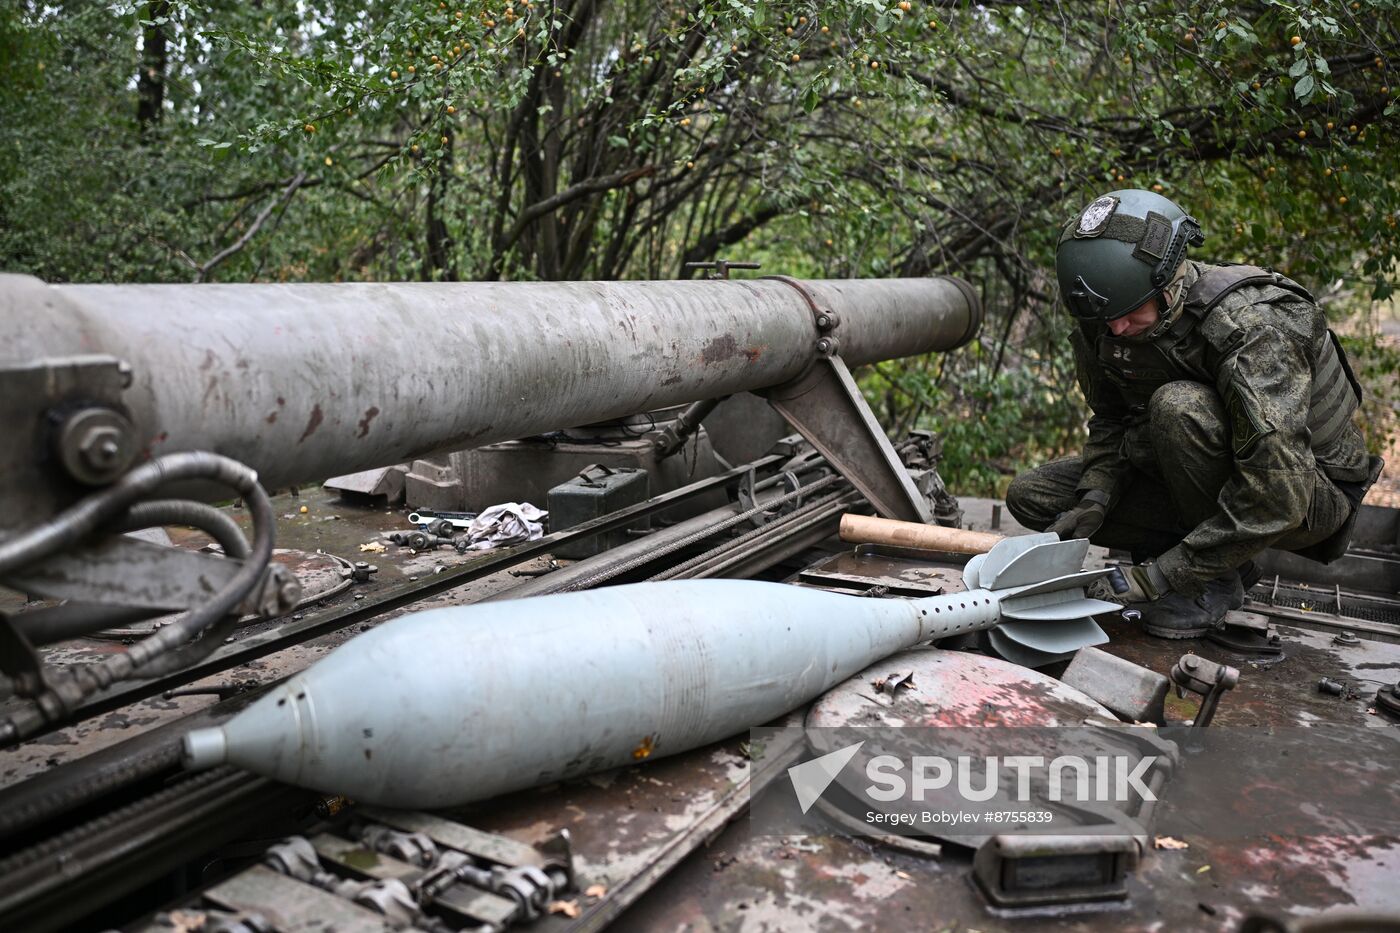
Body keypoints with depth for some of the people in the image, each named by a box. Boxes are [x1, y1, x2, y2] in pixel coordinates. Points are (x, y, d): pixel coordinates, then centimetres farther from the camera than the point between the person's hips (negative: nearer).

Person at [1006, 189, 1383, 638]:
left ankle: (1223, 574, -14)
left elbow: (1276, 499, -37)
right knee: (1031, 496, -7)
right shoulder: (1106, 321, -11)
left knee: (1178, 406, -36)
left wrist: (1156, 577, -35)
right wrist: (1095, 500, -17)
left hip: (1308, 488, -6)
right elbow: (1111, 420, 4)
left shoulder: (1250, 324, -32)